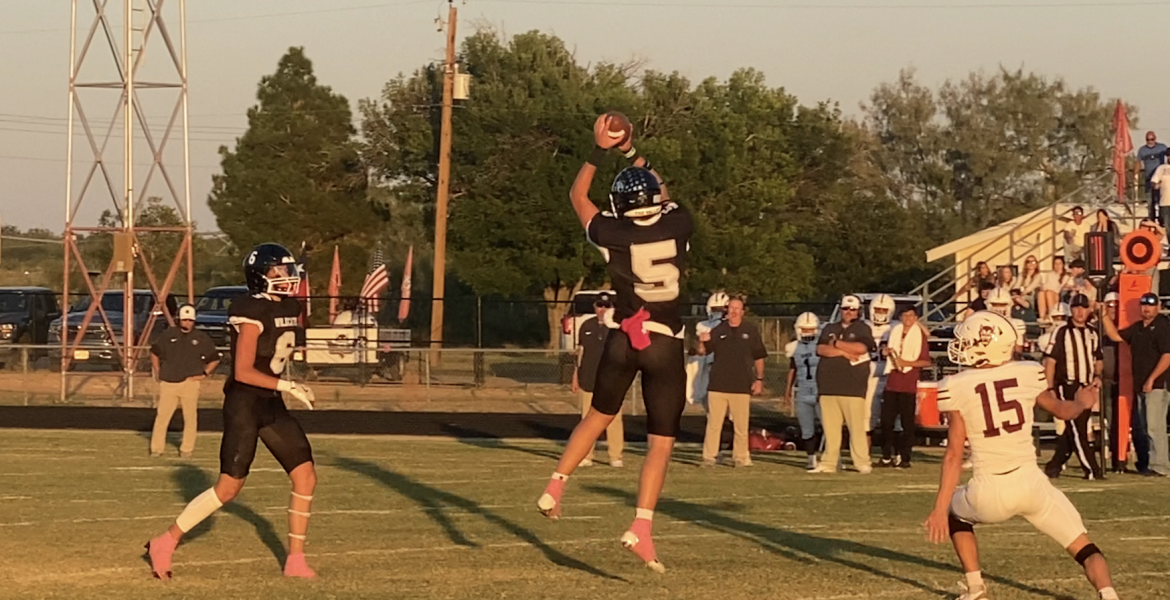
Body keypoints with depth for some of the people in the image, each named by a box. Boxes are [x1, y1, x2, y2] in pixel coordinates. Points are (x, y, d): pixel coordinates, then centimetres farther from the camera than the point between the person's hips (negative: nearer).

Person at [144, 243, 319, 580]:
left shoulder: (290, 308, 8)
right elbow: (243, 372, -22)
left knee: (306, 477, 2)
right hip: (244, 404, -8)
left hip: (271, 405, 8)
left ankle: (295, 560, 9)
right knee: (229, 487, -7)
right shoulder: (253, 314, -18)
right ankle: (165, 544, 6)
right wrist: (288, 386, -23)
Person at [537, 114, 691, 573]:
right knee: (661, 441, -1)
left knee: (599, 416, 27)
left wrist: (600, 151, 15)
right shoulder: (678, 226, -5)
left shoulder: (612, 234, -6)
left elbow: (578, 197, 14)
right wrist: (632, 152, 25)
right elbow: (664, 197, 20)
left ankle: (555, 487, 24)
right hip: (666, 345, -1)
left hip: (623, 340, 1)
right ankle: (640, 529, -13)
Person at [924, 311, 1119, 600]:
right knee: (1085, 549, 11)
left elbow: (954, 455, -7)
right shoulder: (1029, 374, 1)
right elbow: (1062, 410, 21)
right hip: (1031, 483, 1)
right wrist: (1081, 403, 44)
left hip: (990, 493, -1)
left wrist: (940, 509, -3)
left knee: (955, 512, 33)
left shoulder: (956, 388, -7)